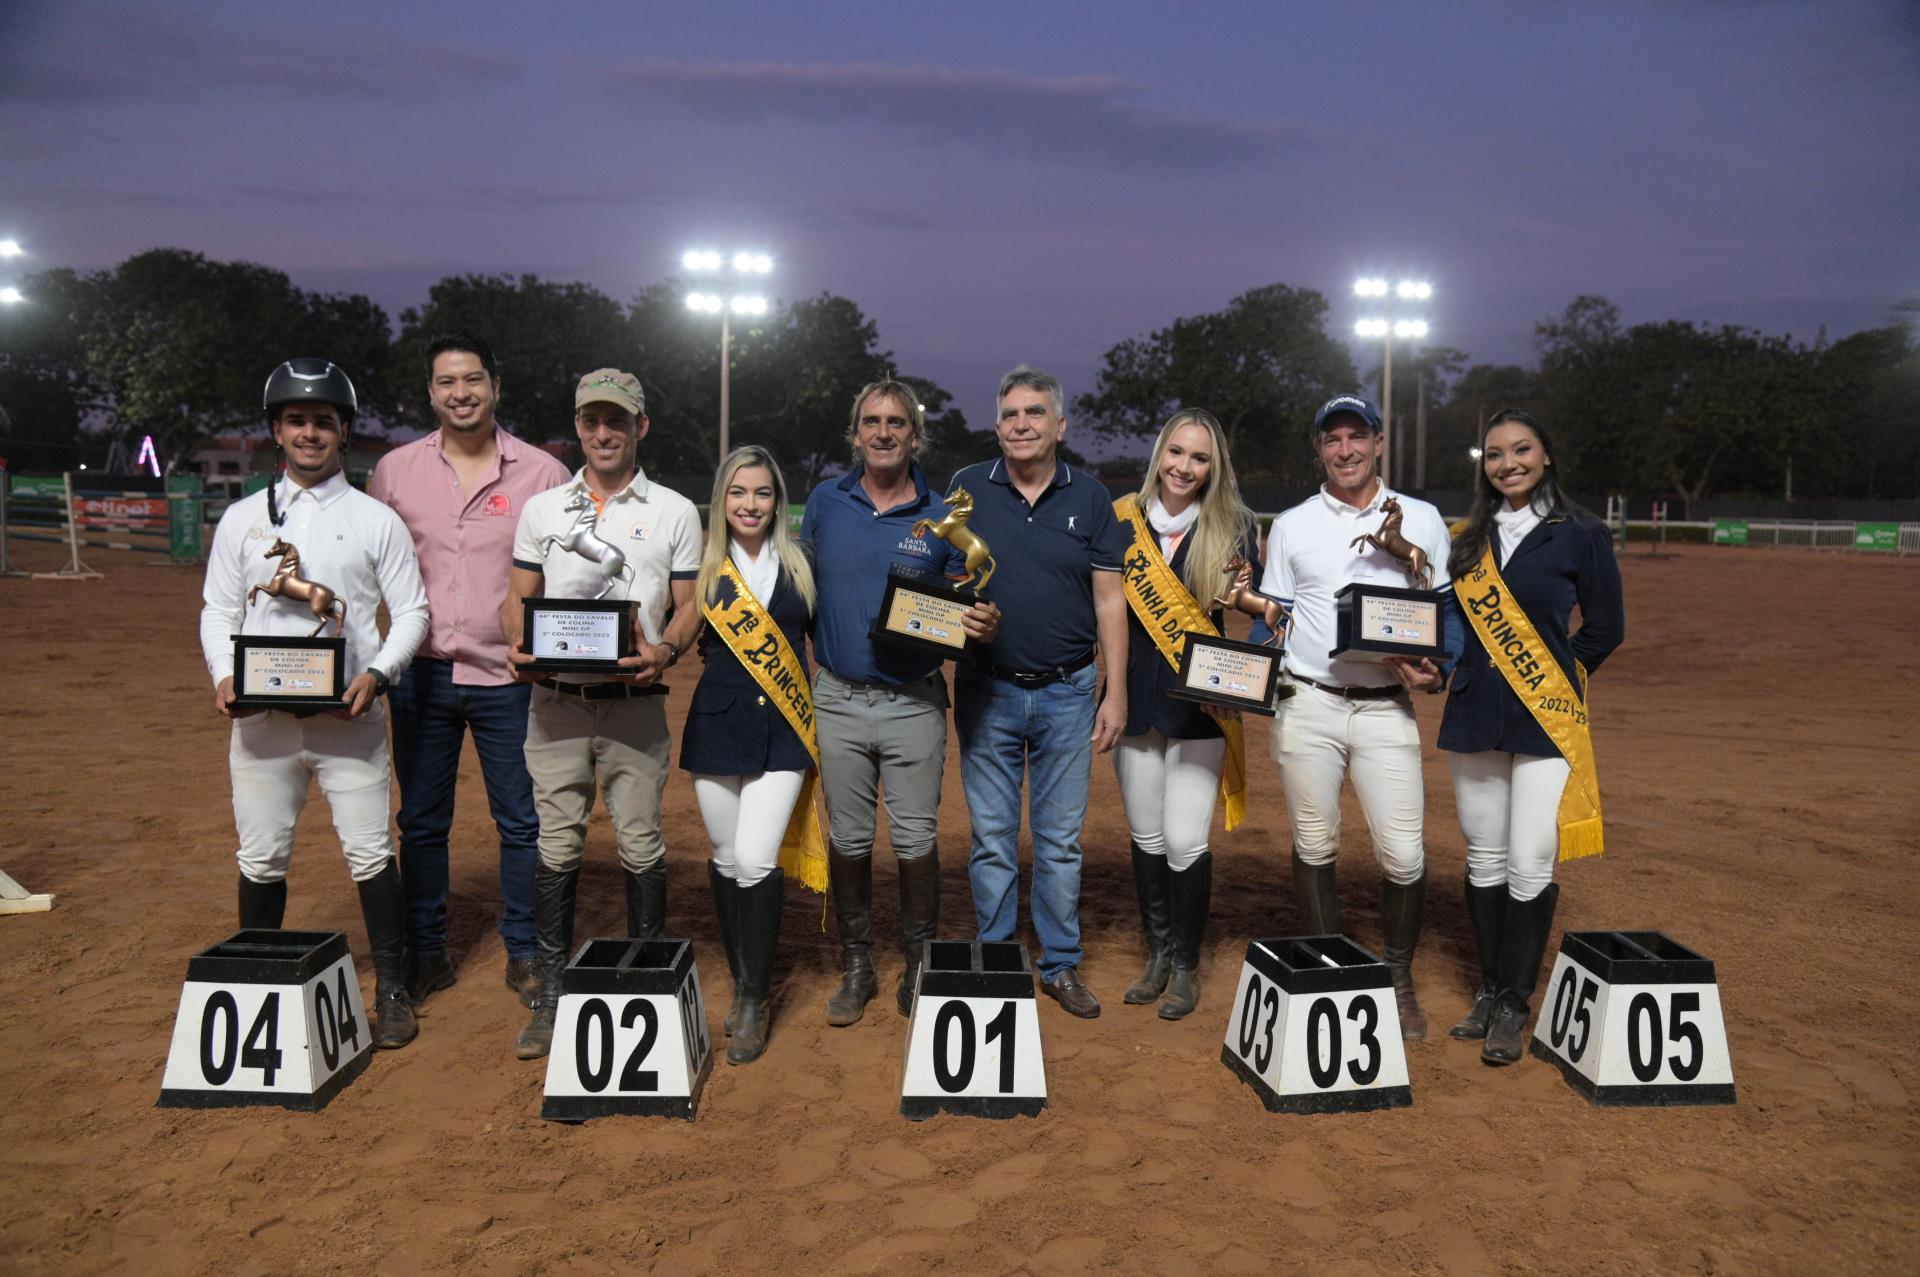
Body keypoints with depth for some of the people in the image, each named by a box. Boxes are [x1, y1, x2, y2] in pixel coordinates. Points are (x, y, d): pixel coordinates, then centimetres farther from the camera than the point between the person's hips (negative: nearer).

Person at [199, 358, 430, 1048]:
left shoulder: (376, 519, 4)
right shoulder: (242, 518, 10)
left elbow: (410, 611, 3)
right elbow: (218, 610, 12)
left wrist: (376, 674, -13)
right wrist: (224, 675, -6)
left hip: (348, 715, -2)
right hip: (260, 715, 2)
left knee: (370, 853, -1)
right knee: (261, 857, 9)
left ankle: (391, 990, 12)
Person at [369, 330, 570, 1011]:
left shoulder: (542, 472, -1)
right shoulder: (395, 470, 5)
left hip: (508, 677, -2)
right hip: (421, 673, 2)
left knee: (522, 821, 5)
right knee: (421, 821, 11)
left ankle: (525, 954, 20)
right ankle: (426, 954, 26)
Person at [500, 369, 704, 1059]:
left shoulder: (675, 512, 6)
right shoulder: (542, 508, 12)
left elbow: (689, 606, 5)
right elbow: (518, 596, 13)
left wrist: (665, 651, -16)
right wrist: (517, 644, -8)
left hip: (634, 702, -2)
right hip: (554, 700, 2)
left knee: (641, 847, 2)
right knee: (556, 846, 5)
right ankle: (551, 995, 16)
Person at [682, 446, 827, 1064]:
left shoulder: (800, 565, 6)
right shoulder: (702, 567, 3)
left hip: (783, 731, -1)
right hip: (717, 727, 1)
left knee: (756, 862, -11)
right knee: (727, 861, 8)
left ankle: (756, 1003, 3)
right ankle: (741, 983, 28)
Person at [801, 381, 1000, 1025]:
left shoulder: (941, 518, 0)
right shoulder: (825, 503, 5)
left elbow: (963, 605, 5)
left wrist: (982, 626, -19)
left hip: (914, 702, -1)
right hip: (839, 699, 2)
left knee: (915, 839, 4)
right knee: (848, 839, 10)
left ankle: (919, 966, 20)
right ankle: (856, 966, 24)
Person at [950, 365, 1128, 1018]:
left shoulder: (1090, 497, 3)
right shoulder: (966, 489, 2)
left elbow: (1109, 599, 3)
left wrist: (1115, 691, -1)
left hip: (1068, 693, 0)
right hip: (987, 693, 0)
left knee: (1061, 840, 9)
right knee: (992, 840, 7)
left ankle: (1061, 965, 22)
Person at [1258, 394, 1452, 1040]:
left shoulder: (1423, 520, 9)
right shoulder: (1291, 525, 10)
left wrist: (1438, 671, -7)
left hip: (1386, 708, 0)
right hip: (1305, 705, 1)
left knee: (1404, 855, -4)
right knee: (1314, 848, 7)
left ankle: (1399, 980, 17)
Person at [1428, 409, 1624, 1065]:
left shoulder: (1582, 535, -2)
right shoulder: (1467, 538, 10)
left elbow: (1605, 629, 1)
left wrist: (1551, 679, 1)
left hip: (1547, 718, -4)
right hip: (1474, 714, 4)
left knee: (1529, 863, -7)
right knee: (1484, 858, 9)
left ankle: (1514, 1004, 6)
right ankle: (1489, 990, 22)